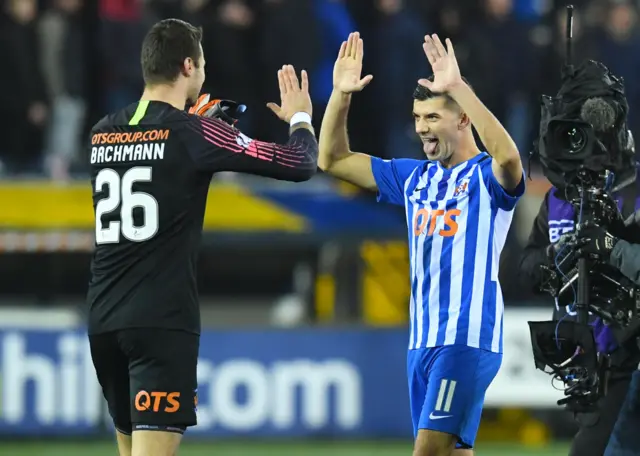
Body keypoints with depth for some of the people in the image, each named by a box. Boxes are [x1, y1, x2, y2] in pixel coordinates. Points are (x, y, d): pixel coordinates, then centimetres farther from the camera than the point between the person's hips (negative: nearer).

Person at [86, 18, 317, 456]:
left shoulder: (103, 133, 9)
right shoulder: (194, 134, -8)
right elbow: (300, 164, -4)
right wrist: (300, 118, 16)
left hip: (104, 320, 7)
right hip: (162, 321, -7)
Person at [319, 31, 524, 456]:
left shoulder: (486, 177, -6)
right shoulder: (414, 178, 15)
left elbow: (508, 157, -31)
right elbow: (332, 161, 19)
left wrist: (458, 87, -34)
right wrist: (341, 95, 4)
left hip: (467, 337, -8)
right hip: (423, 340, 8)